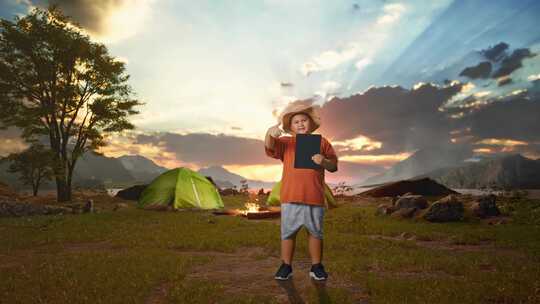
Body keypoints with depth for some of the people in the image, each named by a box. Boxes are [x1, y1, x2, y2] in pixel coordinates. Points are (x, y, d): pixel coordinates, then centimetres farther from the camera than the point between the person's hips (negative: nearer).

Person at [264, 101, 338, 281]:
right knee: (288, 232, 7)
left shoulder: (322, 142, 8)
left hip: (315, 197, 0)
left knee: (315, 232, 11)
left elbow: (334, 166, 7)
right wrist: (270, 133, -32)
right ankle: (286, 266, 21)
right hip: (290, 197, 0)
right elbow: (270, 147, -11)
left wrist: (324, 162, -15)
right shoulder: (285, 143, 8)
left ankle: (316, 267, 25)